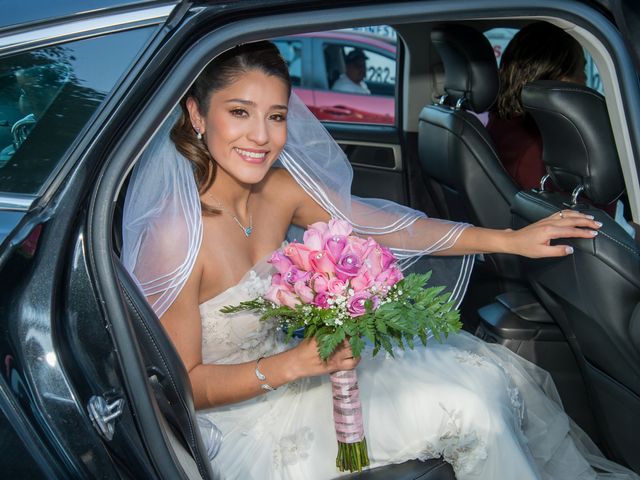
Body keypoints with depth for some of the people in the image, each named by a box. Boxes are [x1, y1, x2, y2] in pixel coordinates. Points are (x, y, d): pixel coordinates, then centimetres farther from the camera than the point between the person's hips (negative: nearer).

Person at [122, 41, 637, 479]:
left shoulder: (280, 187, -9)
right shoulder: (175, 233, -28)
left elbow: (388, 225, -2)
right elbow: (183, 385, -20)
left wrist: (511, 239, -3)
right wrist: (295, 363, -31)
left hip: (289, 357, 7)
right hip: (235, 410, -6)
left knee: (497, 373, 5)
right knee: (469, 408, -11)